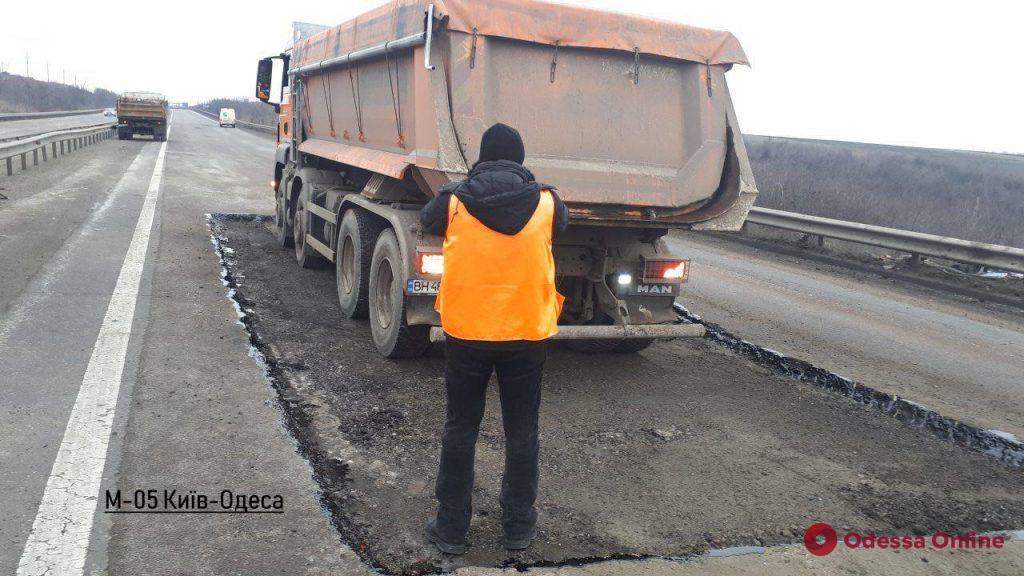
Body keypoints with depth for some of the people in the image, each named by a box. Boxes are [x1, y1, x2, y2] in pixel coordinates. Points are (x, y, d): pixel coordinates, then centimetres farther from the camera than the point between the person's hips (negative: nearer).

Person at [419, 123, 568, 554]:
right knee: (521, 430, 14)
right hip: (527, 333, 1)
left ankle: (451, 527, 21)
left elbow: (427, 220, 15)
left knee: (460, 429, 13)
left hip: (466, 331, 0)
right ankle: (519, 526, 26)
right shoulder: (546, 202, -4)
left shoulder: (455, 201, -7)